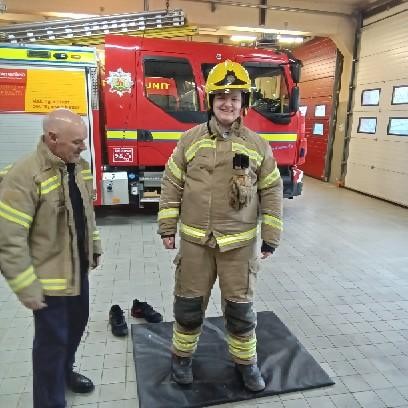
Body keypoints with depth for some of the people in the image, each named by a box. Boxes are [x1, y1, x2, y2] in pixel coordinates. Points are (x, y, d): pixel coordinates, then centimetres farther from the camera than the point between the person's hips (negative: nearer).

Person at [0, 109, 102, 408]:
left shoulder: (79, 165, 1)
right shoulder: (24, 176, -24)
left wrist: (94, 246, 17)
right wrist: (27, 288, -19)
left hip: (79, 269, 8)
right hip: (49, 277, -7)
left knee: (77, 324, 24)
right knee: (52, 340, 8)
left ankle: (65, 371, 51)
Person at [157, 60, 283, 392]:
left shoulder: (257, 145, -1)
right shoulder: (190, 140, -1)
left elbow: (271, 191, 3)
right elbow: (172, 184, 3)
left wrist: (271, 237, 2)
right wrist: (167, 227, 1)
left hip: (240, 243, 0)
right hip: (195, 241, 1)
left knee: (241, 306, 12)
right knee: (189, 303, 14)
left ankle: (246, 362, 36)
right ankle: (182, 355, 39)